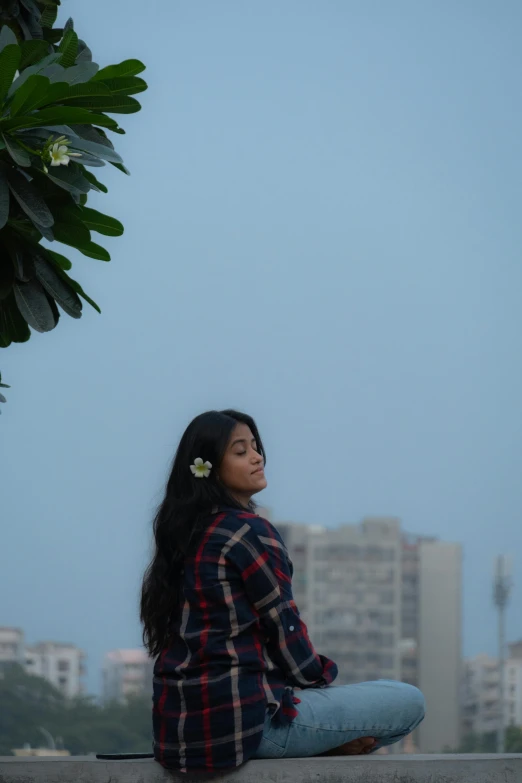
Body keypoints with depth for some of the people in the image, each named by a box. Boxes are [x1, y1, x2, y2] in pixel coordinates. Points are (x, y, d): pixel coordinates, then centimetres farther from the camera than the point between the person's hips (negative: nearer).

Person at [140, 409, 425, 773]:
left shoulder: (185, 532, 13)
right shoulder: (250, 531, -12)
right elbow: (284, 630, -9)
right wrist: (321, 677, 10)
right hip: (242, 714, -9)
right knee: (409, 702, -3)